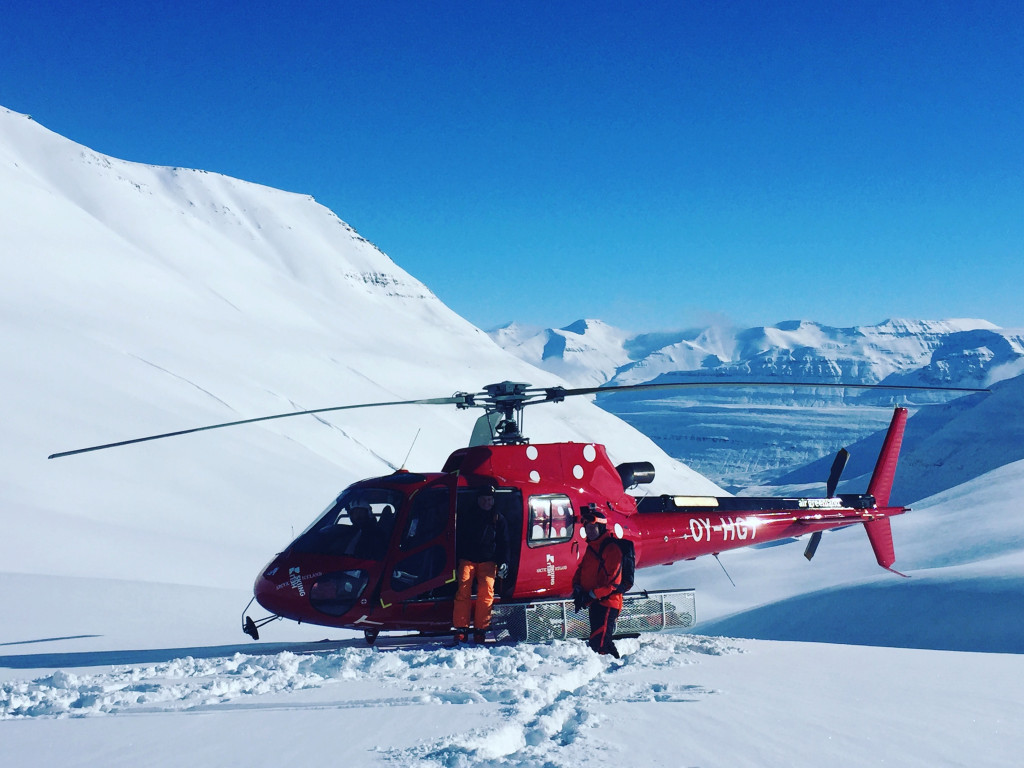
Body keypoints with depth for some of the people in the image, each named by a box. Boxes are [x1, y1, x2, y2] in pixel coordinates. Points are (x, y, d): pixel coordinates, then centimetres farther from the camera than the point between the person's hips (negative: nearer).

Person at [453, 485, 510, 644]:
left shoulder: (498, 519, 15)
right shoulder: (466, 513, 14)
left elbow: (503, 543, 17)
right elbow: (457, 536, 14)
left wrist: (503, 563, 3)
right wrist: (455, 557, 5)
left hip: (488, 561, 0)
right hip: (467, 559, 0)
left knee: (486, 590, -19)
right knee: (463, 590, -18)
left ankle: (480, 630, -14)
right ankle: (461, 629, -17)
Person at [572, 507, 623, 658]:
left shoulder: (611, 549, -14)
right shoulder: (591, 548, 15)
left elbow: (613, 582, -18)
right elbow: (581, 570, 20)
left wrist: (592, 595, -19)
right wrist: (577, 588, 0)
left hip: (607, 603, -10)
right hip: (595, 604, 10)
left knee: (599, 644, -19)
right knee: (597, 641, 15)